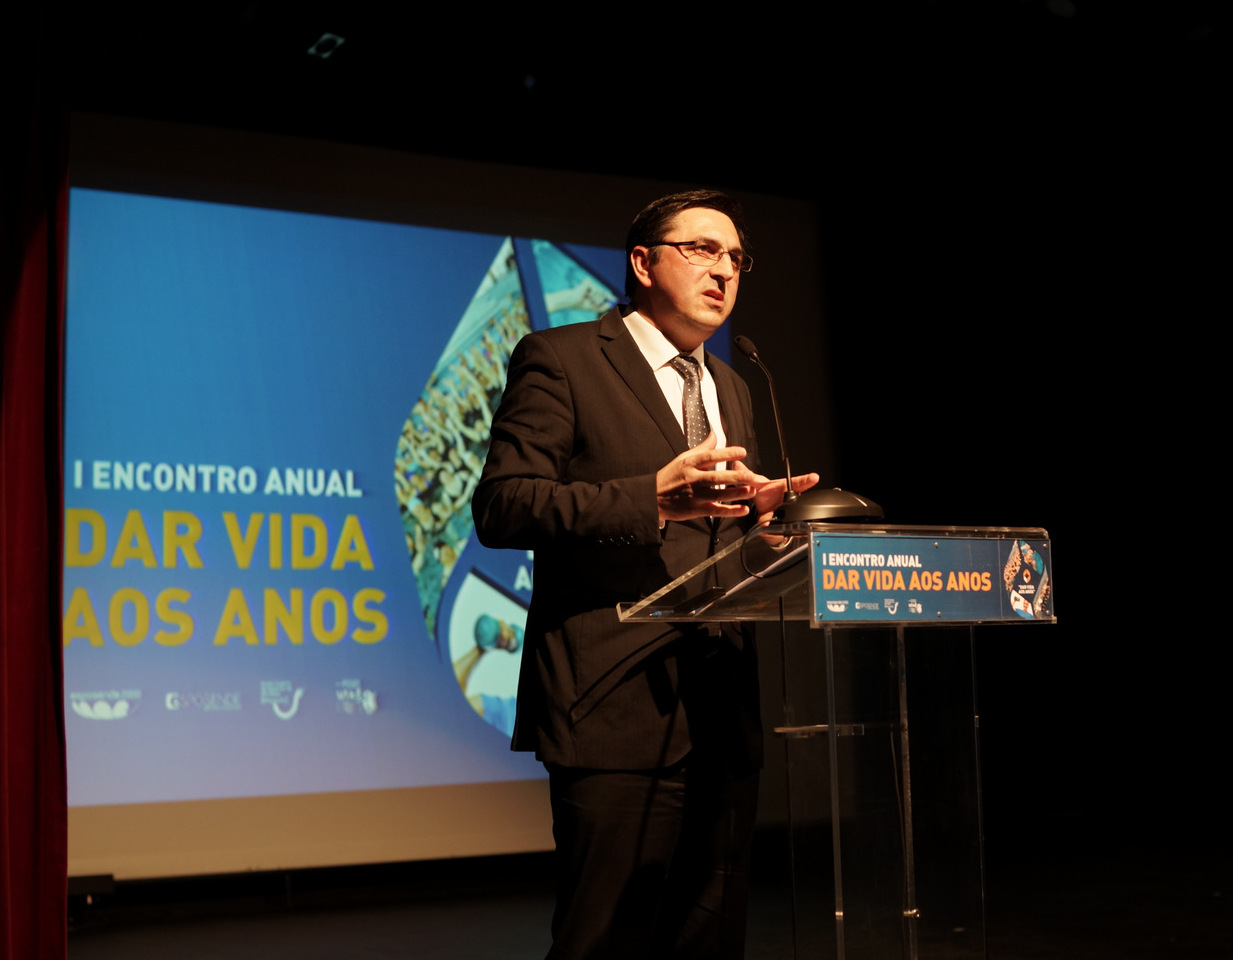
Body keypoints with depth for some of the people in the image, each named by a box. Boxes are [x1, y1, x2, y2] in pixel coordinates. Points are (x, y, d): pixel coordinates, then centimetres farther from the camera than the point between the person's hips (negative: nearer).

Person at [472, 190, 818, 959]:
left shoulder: (732, 389, 22)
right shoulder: (562, 360, -1)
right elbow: (501, 506, -11)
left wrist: (759, 514, 4)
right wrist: (654, 498, -22)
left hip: (723, 713, 7)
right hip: (622, 709, -7)